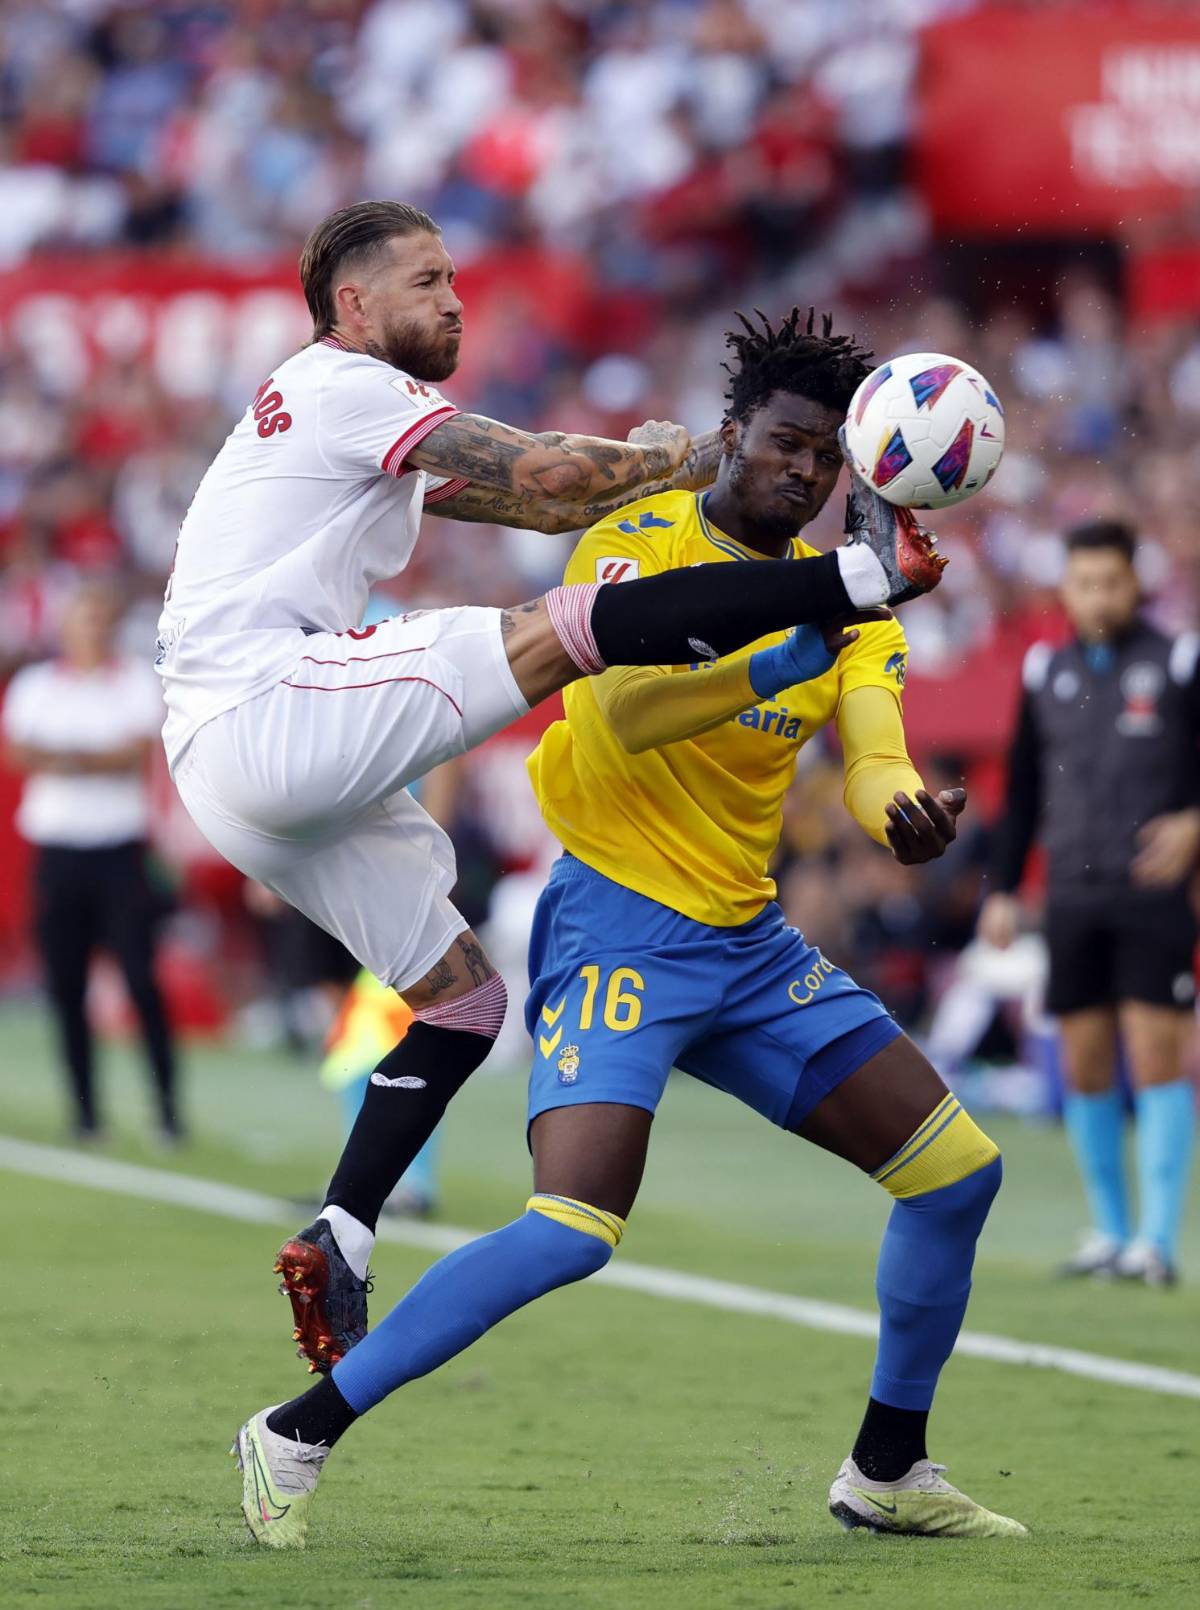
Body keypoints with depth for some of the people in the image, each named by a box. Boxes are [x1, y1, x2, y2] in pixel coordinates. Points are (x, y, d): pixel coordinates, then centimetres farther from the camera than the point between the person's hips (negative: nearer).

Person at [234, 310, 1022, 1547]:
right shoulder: (634, 544, -9)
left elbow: (872, 752, -8)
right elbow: (626, 712, -26)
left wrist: (905, 812, -31)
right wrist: (777, 664, -40)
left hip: (749, 941, 7)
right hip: (619, 923, -7)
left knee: (958, 1171, 5)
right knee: (575, 1226, -24)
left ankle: (887, 1470, 21)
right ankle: (299, 1435, -12)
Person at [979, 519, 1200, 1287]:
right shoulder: (1045, 671, 11)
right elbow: (1025, 789, 17)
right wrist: (1004, 889, 13)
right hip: (1072, 898, 4)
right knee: (1085, 1065, 4)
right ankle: (1110, 1230, 15)